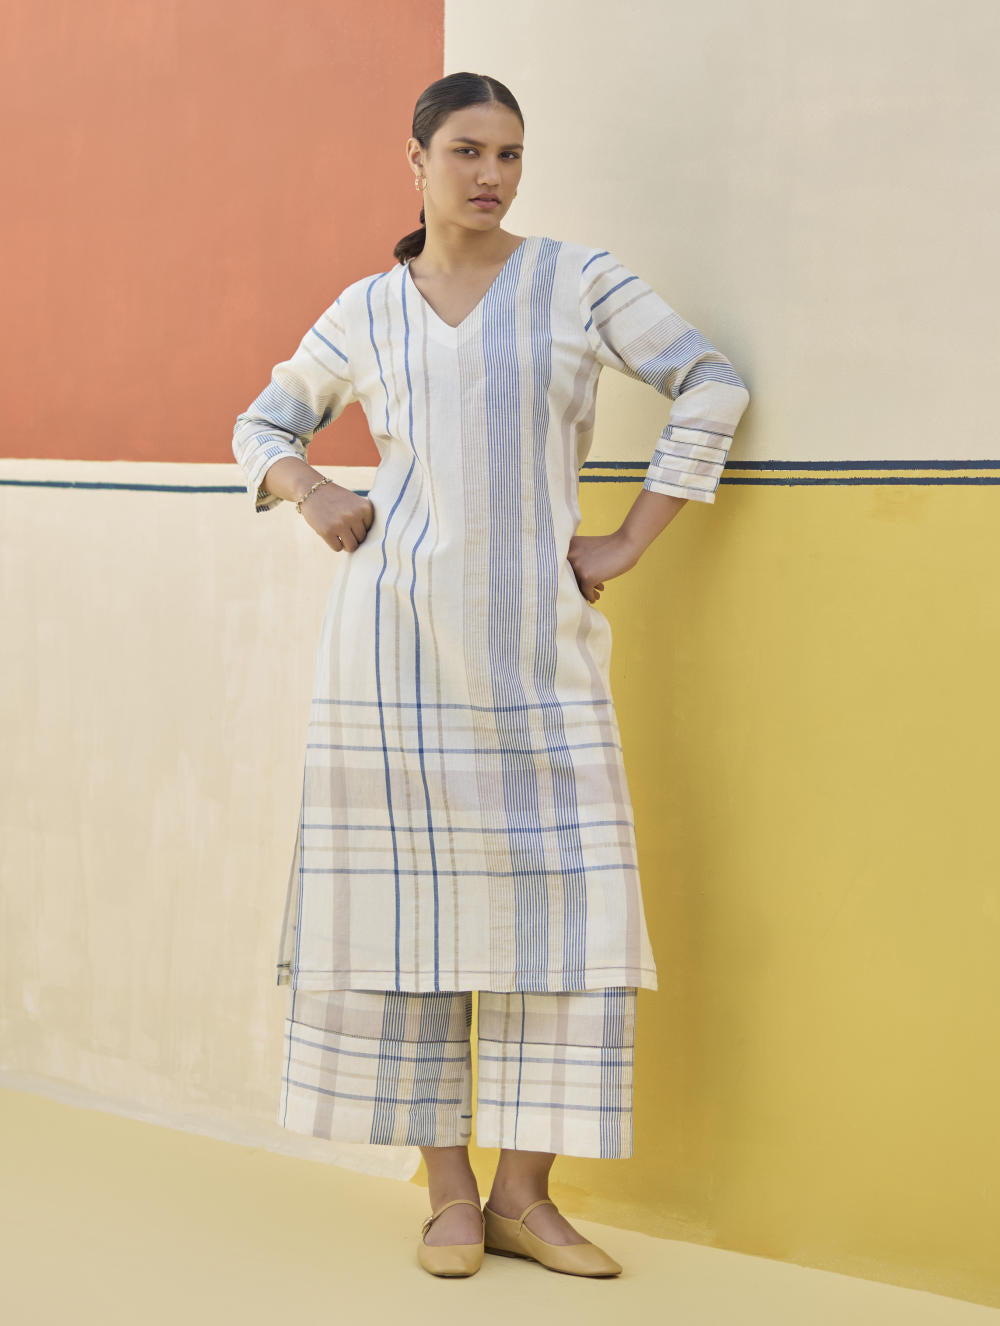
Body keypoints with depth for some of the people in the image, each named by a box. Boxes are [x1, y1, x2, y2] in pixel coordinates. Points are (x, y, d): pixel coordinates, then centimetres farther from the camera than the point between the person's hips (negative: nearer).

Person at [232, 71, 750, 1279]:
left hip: (537, 638, 0)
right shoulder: (367, 312, 8)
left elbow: (712, 389, 1)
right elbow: (262, 428, 19)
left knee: (561, 900, -5)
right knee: (411, 897, 1)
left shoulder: (577, 281, 4)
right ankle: (448, 1193, 10)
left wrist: (631, 543, -3)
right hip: (397, 634, 1)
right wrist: (311, 494, -2)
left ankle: (522, 1194, 6)